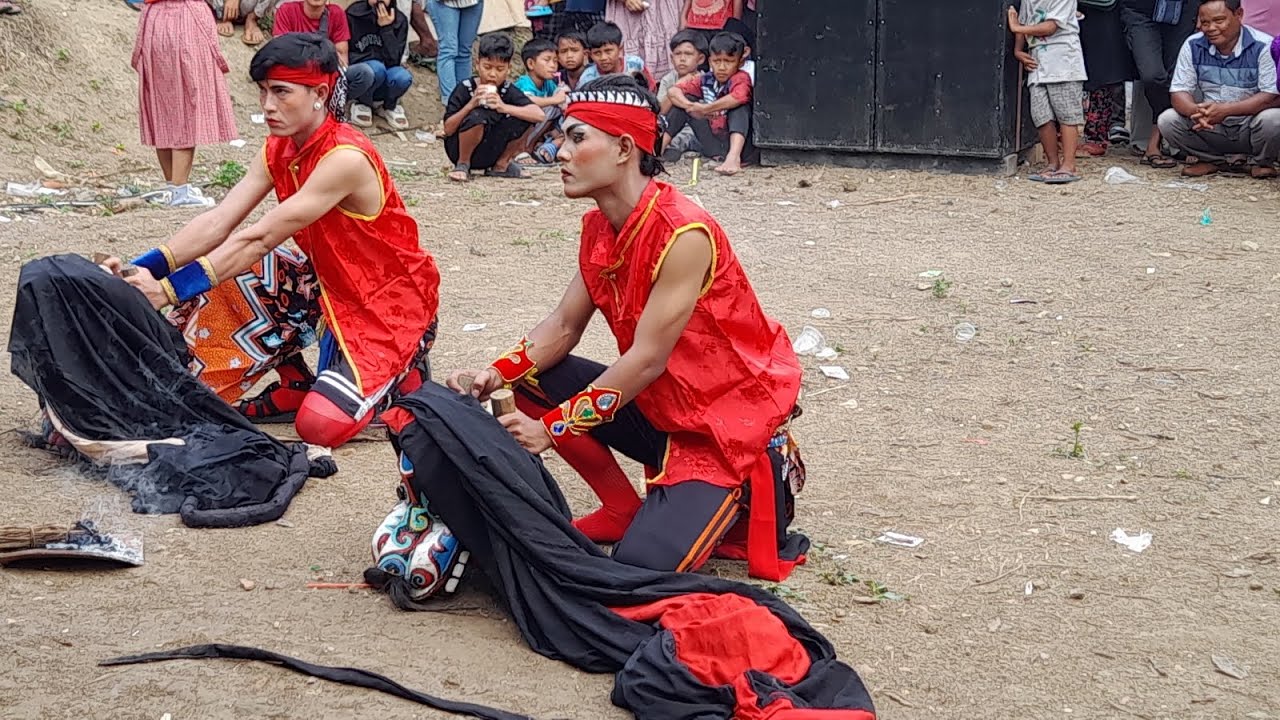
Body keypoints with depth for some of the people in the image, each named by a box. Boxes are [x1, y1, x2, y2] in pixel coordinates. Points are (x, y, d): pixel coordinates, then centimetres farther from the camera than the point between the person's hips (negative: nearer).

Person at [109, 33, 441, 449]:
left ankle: (403, 374, 6)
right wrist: (145, 270, -26)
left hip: (392, 303, -8)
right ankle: (295, 384, 8)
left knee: (321, 424, -25)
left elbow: (260, 238, -31)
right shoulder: (279, 151, -2)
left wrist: (171, 290, -34)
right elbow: (217, 224, -11)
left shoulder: (345, 159, -27)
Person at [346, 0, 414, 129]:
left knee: (403, 78, -31)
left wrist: (386, 28, -22)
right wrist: (375, 58, -16)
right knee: (376, 69, -36)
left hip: (383, 84, 2)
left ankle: (389, 106, 1)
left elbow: (393, 60, -15)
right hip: (356, 75, -2)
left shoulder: (400, 20, -6)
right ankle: (362, 103, -5)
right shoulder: (354, 14, -12)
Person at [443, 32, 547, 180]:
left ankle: (501, 165, 5)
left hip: (489, 154, 4)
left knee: (525, 120, -14)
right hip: (459, 150, -4)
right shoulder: (465, 89, -15)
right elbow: (448, 130, -18)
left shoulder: (508, 91, -7)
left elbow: (540, 115, -21)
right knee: (476, 117, -33)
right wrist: (470, 105, -32)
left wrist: (504, 107, -33)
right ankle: (463, 164, -8)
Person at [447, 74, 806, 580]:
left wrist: (552, 427, -22)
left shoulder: (684, 235, -25)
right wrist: (495, 376, -16)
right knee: (534, 381, -5)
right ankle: (624, 511, 6)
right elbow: (563, 327, 2)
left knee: (644, 560, -22)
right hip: (658, 405, 8)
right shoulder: (599, 227, 1)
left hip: (733, 413, -8)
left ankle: (762, 481, 4)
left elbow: (648, 359, -25)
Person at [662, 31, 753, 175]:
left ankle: (734, 157, -47)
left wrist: (705, 109, -24)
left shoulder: (741, 78, -12)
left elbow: (737, 98, -36)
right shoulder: (705, 80, 3)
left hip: (738, 142, -5)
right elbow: (673, 92, -4)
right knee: (683, 99, 1)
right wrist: (690, 106, -25)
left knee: (739, 105, -28)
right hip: (713, 146, 5)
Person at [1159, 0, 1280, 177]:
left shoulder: (1263, 47, -15)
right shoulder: (1193, 45, -3)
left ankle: (1261, 161, 0)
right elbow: (1179, 93, -6)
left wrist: (1226, 110, -33)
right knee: (1167, 120, -19)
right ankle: (1218, 160, 1)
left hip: (1249, 125, -3)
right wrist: (1196, 111, -32)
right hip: (1209, 126, 3)